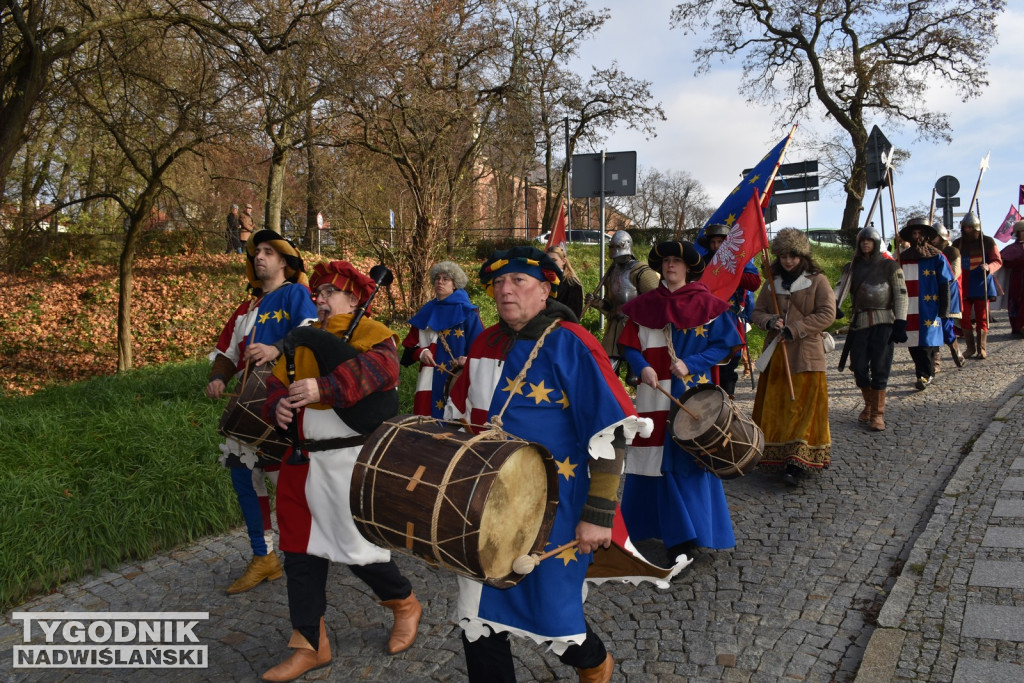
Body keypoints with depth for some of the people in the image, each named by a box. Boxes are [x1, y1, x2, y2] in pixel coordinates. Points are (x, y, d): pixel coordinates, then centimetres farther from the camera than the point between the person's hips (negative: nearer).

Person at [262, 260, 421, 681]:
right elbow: (278, 383, 18)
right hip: (304, 463, 8)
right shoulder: (304, 342, 17)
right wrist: (278, 404, -6)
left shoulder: (369, 333, -6)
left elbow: (381, 369, -27)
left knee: (358, 547, 0)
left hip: (353, 460, -7)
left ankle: (405, 604, 30)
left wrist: (323, 386, -35)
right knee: (301, 551, 9)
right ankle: (310, 645, 24)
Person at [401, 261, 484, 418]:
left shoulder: (467, 313, 0)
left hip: (457, 382, -4)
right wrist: (420, 353, -7)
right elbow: (409, 346, 14)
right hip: (429, 382, 4)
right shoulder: (426, 312, 13)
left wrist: (468, 360, -23)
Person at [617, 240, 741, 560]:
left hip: (692, 393, -2)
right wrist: (643, 367, -14)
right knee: (650, 457, 8)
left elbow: (725, 343, -3)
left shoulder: (706, 303, 0)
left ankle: (685, 533, 8)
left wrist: (690, 364, -14)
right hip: (653, 393, 3)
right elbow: (629, 344, 6)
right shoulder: (645, 304, 7)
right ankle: (645, 521, 24)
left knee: (686, 458, -1)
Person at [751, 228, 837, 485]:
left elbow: (827, 314, -7)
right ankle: (776, 457, 13)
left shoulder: (817, 280, 1)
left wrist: (794, 329, -15)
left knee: (803, 406, -8)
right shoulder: (772, 282, 13)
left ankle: (798, 463, -9)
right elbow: (757, 312, 14)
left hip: (806, 354, -4)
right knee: (775, 406, 4)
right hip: (775, 354, 4)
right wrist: (770, 321, -9)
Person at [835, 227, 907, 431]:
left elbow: (901, 295, 0)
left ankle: (878, 413, 1)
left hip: (883, 322, -3)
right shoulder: (851, 267, 13)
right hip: (860, 321, 3)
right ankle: (869, 405, 24)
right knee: (858, 367, 2)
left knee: (880, 367, -7)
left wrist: (900, 322, -9)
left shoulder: (889, 266, 3)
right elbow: (841, 288, 2)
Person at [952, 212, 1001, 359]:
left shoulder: (987, 241, 1)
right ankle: (971, 349, 10)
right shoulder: (957, 243, 8)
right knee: (965, 318, 0)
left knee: (982, 318, -1)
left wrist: (988, 267, -22)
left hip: (981, 285, -2)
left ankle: (982, 349, 5)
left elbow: (998, 261, -1)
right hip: (963, 286, 2)